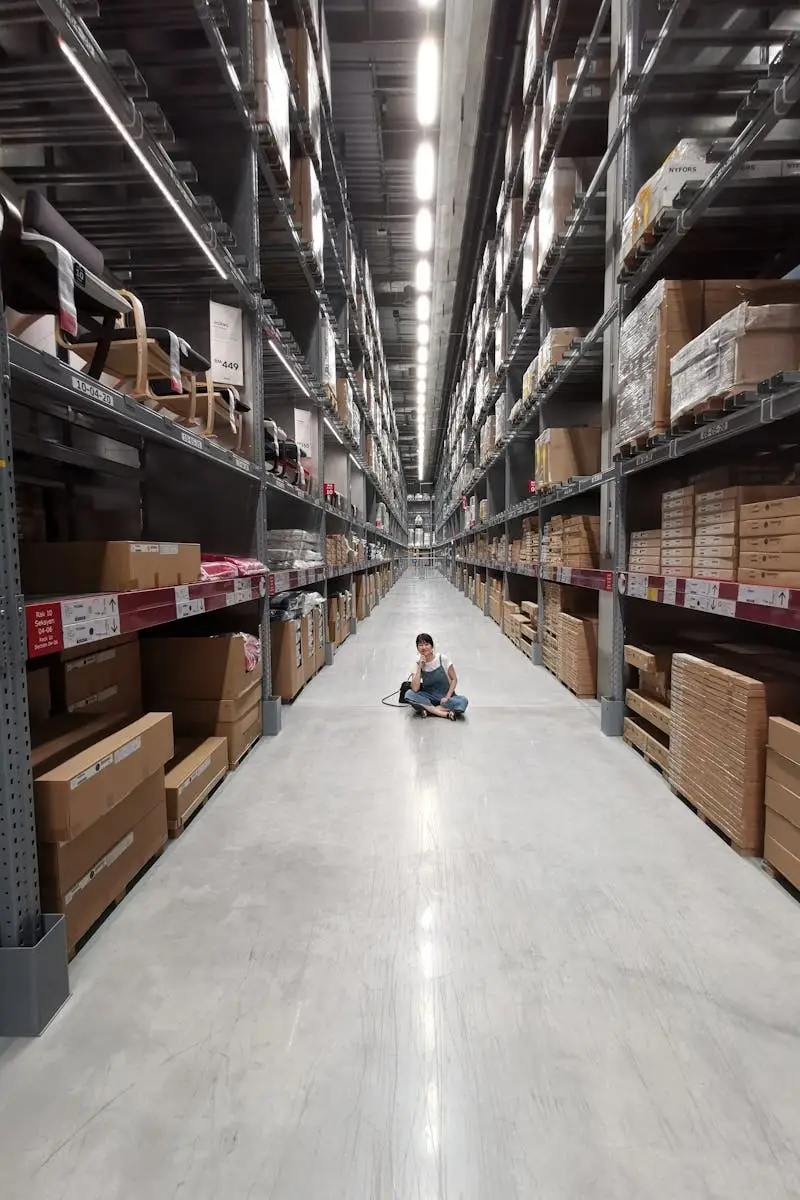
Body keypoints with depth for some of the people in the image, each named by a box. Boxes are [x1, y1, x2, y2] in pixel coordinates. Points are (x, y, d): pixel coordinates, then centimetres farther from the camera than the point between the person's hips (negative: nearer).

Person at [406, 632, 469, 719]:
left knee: (463, 701, -32)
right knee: (409, 694, -28)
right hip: (429, 697, 1)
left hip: (445, 697, -1)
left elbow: (454, 679, -1)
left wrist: (447, 697, -14)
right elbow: (415, 689, -17)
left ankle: (429, 710, -25)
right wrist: (420, 667, -19)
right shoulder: (418, 664, -4)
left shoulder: (442, 659, -8)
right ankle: (445, 713, -28)